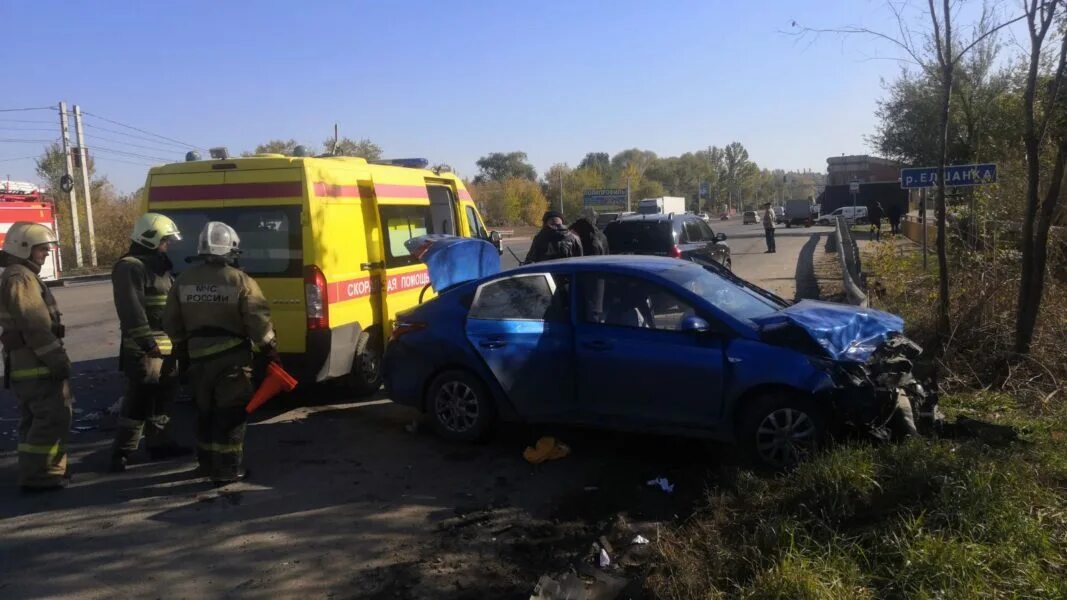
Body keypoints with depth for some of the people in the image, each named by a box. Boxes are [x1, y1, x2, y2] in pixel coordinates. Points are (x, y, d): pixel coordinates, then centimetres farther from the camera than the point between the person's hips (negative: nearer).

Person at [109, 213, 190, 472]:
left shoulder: (159, 267, 19)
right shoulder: (130, 268, -12)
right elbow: (131, 310, -23)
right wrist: (146, 341, -28)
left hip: (167, 348, 10)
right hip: (144, 350, -10)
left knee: (163, 400, 17)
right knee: (139, 402, -7)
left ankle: (159, 444, 28)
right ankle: (122, 453, 0)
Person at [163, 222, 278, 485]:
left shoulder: (183, 281, 4)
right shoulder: (241, 281, -11)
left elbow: (171, 322, 11)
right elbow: (259, 321, -13)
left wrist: (183, 346, 26)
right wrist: (270, 348, 1)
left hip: (198, 357, 5)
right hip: (232, 357, -5)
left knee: (205, 413, 19)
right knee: (229, 415, 2)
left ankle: (208, 464, 28)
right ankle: (228, 470, 4)